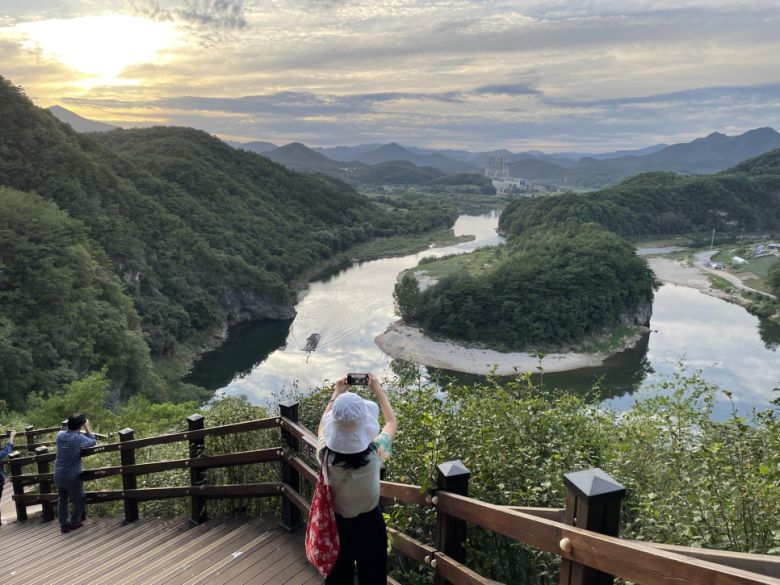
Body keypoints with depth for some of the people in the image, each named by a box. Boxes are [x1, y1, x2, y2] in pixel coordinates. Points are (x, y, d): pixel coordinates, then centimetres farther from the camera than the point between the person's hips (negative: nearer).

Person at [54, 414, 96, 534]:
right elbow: (93, 442, 0)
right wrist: (87, 428, 3)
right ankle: (74, 523, 21)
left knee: (62, 500, 18)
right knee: (79, 500, 13)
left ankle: (64, 524, 21)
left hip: (58, 476, 6)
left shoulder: (60, 434, -1)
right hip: (72, 477, -6)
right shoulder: (79, 438, -18)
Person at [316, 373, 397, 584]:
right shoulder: (374, 454, -29)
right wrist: (379, 391, 2)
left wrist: (336, 394, 7)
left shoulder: (326, 454, -25)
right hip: (369, 523, -1)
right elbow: (392, 423, -7)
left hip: (336, 523, 2)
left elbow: (323, 424, 0)